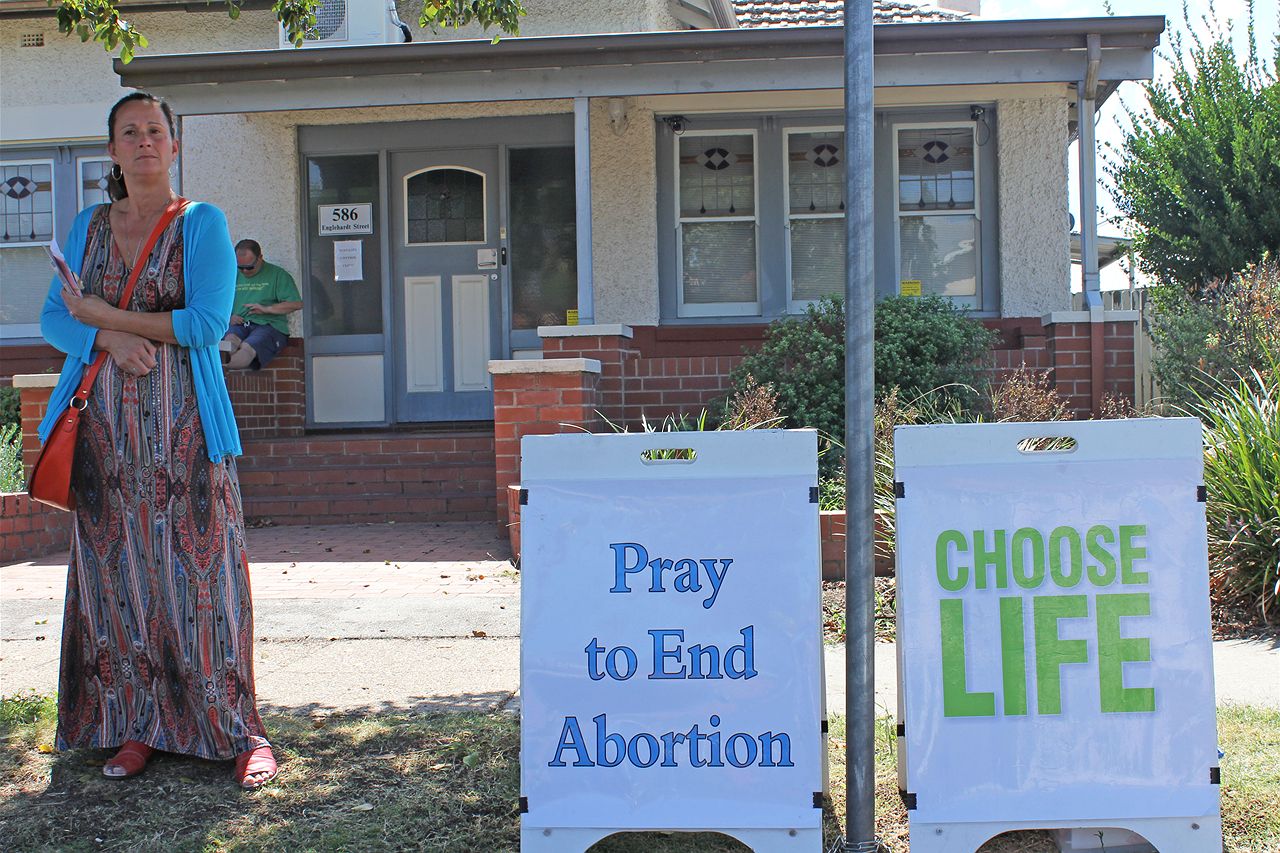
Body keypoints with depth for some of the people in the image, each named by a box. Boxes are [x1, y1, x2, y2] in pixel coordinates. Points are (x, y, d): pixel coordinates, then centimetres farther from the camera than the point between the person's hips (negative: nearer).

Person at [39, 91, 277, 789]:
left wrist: (103, 313, -9)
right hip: (106, 430, 4)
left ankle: (240, 731, 2)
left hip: (183, 428, -4)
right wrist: (110, 340, -12)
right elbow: (54, 319, 9)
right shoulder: (89, 225, 14)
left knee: (199, 576, -5)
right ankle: (140, 726, 14)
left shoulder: (202, 224, 0)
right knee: (118, 577, 4)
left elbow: (208, 321, -11)